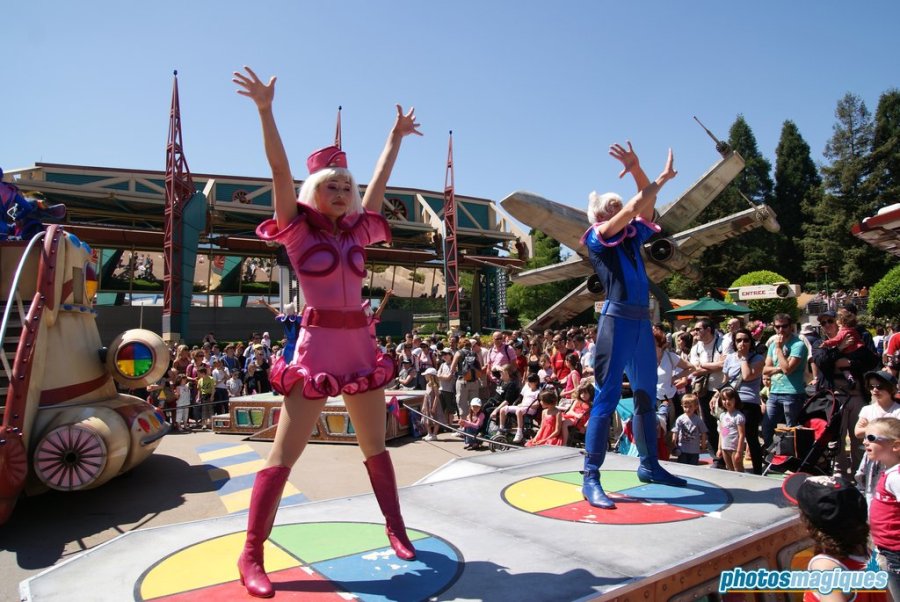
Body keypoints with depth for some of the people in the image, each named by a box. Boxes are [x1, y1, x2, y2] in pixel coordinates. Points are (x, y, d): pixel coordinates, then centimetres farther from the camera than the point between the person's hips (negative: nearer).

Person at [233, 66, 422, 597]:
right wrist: (266, 109, -14)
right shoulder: (299, 228, 1)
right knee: (285, 452, -1)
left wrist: (396, 137, 29)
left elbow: (380, 181, 21)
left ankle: (396, 529, 29)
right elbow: (280, 169, -8)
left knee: (376, 445, 14)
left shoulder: (355, 231, 13)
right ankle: (253, 553, 12)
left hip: (361, 345, 5)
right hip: (318, 345, -5)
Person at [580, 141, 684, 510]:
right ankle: (591, 479, -5)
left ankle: (649, 466, 29)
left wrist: (636, 169, 6)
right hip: (617, 318, -8)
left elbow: (645, 209, 16)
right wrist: (661, 179, 3)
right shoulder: (597, 238, 1)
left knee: (646, 396, 14)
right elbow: (632, 208, -7)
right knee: (607, 398, -9)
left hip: (642, 320, 8)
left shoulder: (631, 237, 19)